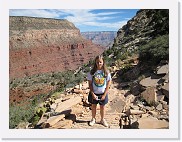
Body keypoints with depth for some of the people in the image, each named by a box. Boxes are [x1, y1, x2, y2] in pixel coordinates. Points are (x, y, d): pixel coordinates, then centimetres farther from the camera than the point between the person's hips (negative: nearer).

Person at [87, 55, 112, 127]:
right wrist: (92, 94, -12)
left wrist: (104, 95, -9)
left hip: (103, 93, 0)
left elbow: (108, 85, -6)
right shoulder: (92, 72, -12)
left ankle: (102, 120, 38)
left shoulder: (106, 72, -11)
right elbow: (90, 84, -7)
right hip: (94, 93, 0)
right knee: (93, 106, 17)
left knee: (102, 107, 16)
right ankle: (93, 119, 39)